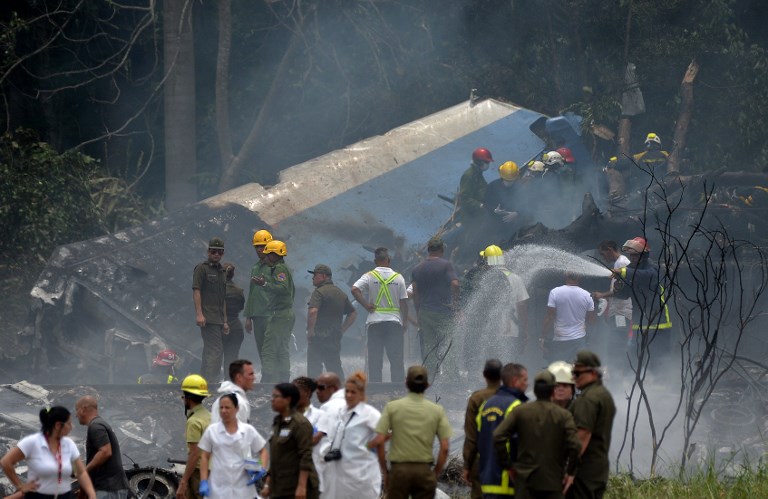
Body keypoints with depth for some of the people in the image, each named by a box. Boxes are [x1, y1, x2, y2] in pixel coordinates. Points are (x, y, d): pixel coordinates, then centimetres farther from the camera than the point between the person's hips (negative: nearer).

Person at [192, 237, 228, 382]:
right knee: (215, 350, -16)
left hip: (218, 319, 8)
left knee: (210, 351, 9)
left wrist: (225, 321, 22)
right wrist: (199, 314, -20)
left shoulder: (222, 272, 21)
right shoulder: (202, 269, -2)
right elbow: (196, 291, -10)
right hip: (208, 318, -8)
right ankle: (209, 381, -20)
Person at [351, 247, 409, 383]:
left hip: (374, 322, 0)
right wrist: (405, 322, 11)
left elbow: (355, 289, -17)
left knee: (375, 360, 3)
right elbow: (403, 302, 2)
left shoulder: (369, 276, -2)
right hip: (394, 321, 0)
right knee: (397, 359, 4)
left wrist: (366, 305, -8)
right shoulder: (398, 277, 1)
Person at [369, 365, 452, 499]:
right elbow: (445, 447, -3)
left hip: (399, 469, -1)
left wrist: (384, 470, 3)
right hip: (424, 470, 1)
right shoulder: (437, 410, 2)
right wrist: (436, 472, 7)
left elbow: (379, 440, -8)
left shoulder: (392, 407, -2)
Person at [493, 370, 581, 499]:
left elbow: (498, 436, -8)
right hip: (553, 480, 0)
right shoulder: (564, 415, -3)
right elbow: (575, 445, -15)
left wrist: (507, 464, 1)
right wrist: (570, 472, -1)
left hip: (526, 479, 0)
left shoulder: (520, 412, 0)